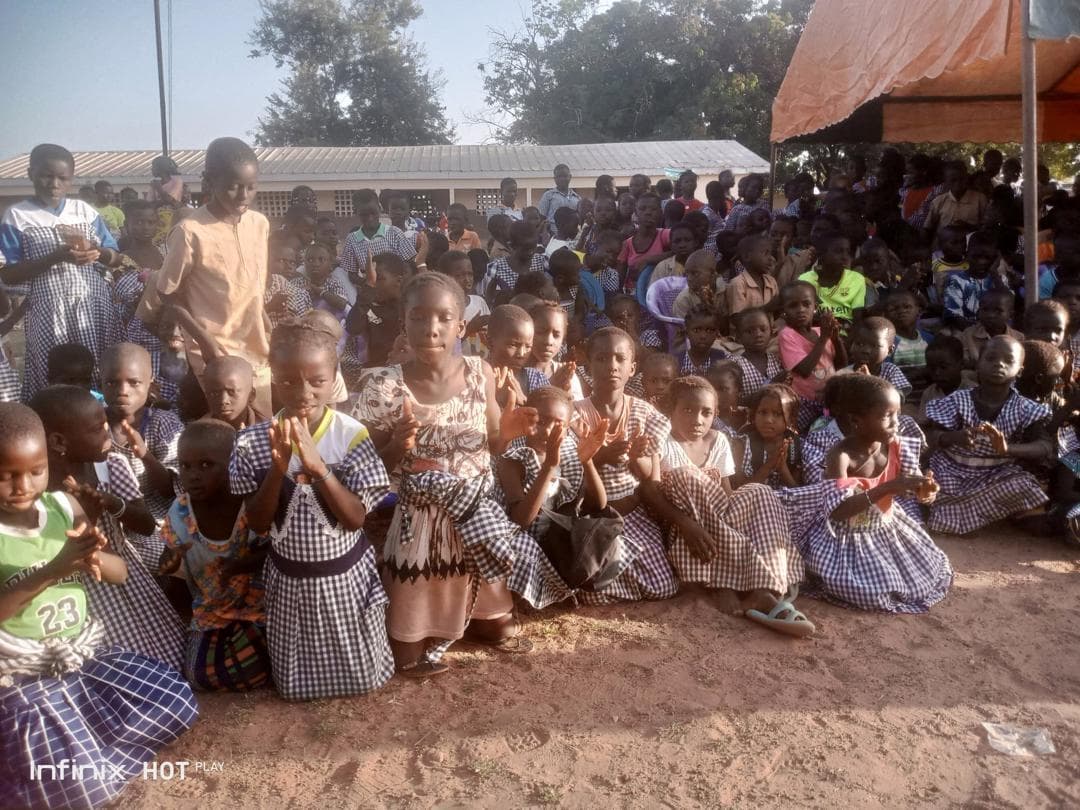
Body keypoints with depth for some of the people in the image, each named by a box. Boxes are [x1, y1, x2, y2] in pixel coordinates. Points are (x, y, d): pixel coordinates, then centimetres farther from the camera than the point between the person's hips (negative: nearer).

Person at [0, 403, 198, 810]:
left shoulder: (63, 506, -1)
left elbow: (120, 573, 1)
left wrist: (94, 558, -22)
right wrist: (52, 571, -33)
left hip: (86, 655, 5)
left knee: (176, 705, 0)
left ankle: (91, 755, 16)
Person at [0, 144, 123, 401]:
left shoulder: (86, 211, 9)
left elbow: (116, 260, 12)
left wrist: (97, 251, -11)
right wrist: (55, 257, -16)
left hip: (95, 307, 2)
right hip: (50, 313, -2)